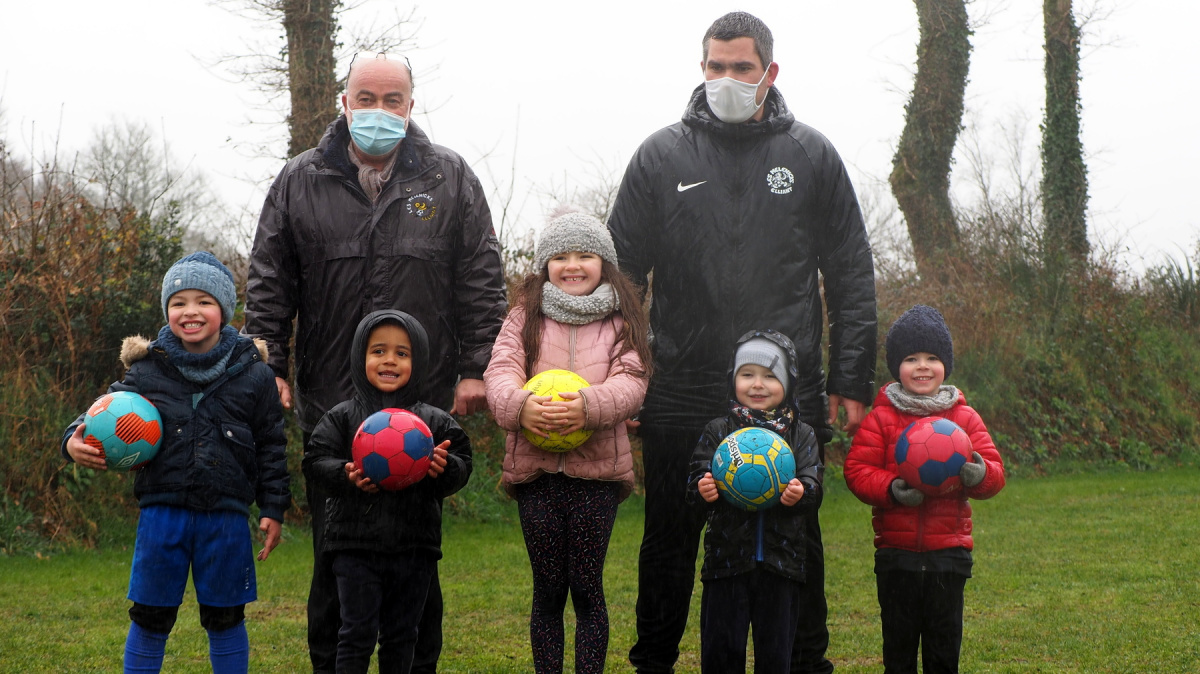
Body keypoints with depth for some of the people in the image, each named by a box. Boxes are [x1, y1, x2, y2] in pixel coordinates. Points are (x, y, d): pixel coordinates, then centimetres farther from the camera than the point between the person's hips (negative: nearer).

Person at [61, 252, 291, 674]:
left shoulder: (252, 374, 0)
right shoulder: (147, 370, 0)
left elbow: (270, 446, 4)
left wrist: (273, 509, 2)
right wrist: (75, 441, -15)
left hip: (225, 516, 0)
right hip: (163, 511, 1)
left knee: (225, 618, 11)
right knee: (150, 618, 8)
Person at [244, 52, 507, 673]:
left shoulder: (449, 178, 6)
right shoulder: (299, 183, 7)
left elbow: (481, 281, 4)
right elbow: (268, 286, 7)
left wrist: (476, 368, -3)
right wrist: (268, 369, -1)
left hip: (425, 406, 0)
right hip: (329, 402, 0)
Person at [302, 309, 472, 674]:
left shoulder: (435, 422, 4)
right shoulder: (342, 417, 1)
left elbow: (462, 464, 2)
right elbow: (315, 460, -4)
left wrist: (445, 467, -21)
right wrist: (346, 475, -22)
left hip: (414, 548, 2)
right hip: (356, 545, -2)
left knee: (401, 635, 12)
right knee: (358, 633, 1)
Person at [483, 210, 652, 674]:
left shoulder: (622, 323, 8)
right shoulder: (525, 318, 10)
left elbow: (631, 381, -7)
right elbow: (500, 371, -4)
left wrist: (589, 405, -27)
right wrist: (519, 405, -26)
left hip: (597, 469, -1)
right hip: (535, 467, 1)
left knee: (587, 587, 3)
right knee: (548, 588, 7)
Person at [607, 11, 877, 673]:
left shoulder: (811, 156, 6)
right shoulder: (660, 156, 5)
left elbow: (851, 278, 7)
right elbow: (621, 275, 6)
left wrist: (851, 381, 1)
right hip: (681, 395, 0)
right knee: (669, 543, 9)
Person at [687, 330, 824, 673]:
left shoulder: (801, 434, 6)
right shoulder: (718, 430, 5)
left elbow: (814, 487, -2)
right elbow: (696, 481, -1)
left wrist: (800, 493, -25)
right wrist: (703, 489, -24)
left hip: (781, 561, 0)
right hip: (728, 556, 0)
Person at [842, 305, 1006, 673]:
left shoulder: (965, 419, 5)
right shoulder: (881, 419, 1)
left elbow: (995, 473, 0)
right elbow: (857, 470, -6)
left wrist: (980, 474, -23)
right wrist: (890, 489, -24)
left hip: (948, 551, 1)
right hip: (896, 551, -1)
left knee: (944, 643, 9)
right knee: (898, 642, 9)